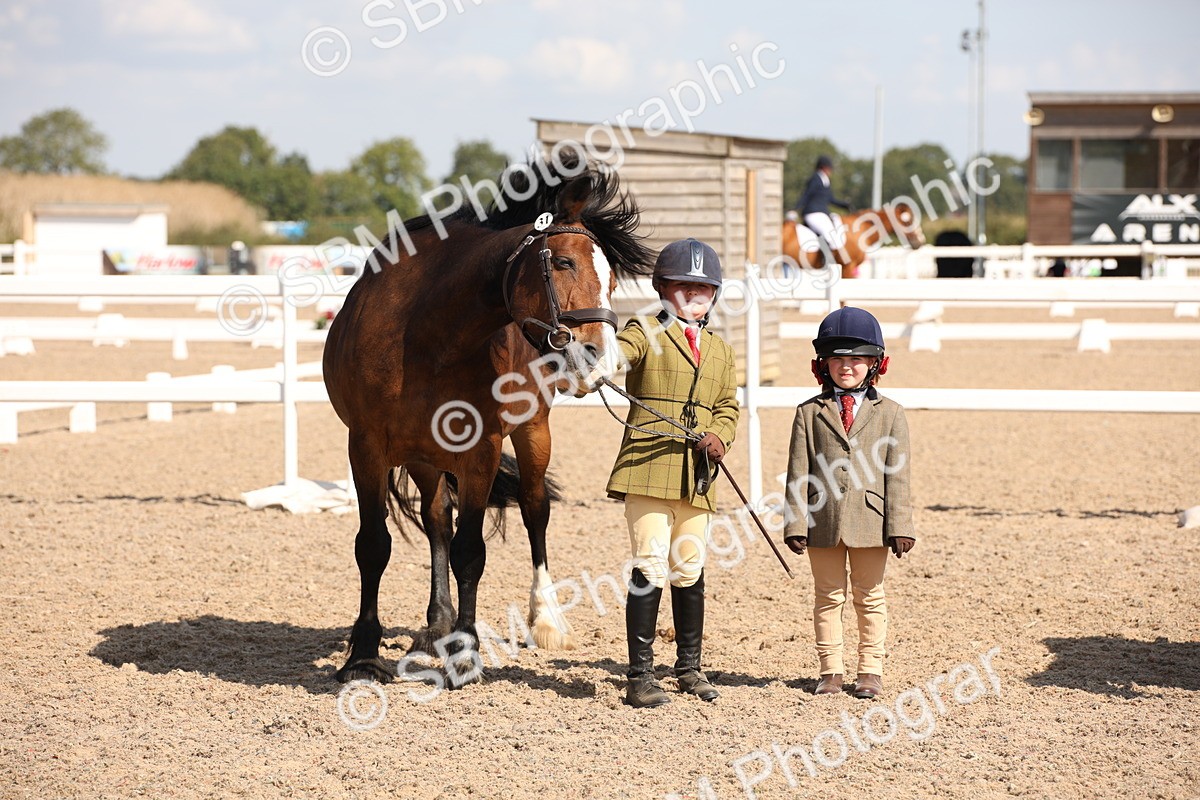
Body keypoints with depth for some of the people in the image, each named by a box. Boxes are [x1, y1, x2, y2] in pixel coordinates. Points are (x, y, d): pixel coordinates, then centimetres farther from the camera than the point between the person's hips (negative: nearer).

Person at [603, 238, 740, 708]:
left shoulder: (720, 351, 19)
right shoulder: (647, 333, 2)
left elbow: (728, 405, 20)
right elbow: (614, 356, -17)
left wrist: (719, 435, -2)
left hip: (696, 476, 5)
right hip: (649, 469, -5)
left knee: (690, 571, 12)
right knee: (651, 568, -8)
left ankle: (689, 668, 27)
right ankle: (640, 676, -3)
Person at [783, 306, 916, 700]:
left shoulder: (890, 413, 5)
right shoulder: (810, 413, 5)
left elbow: (897, 475, 2)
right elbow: (798, 473, 2)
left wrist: (899, 526, -4)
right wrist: (795, 523, -5)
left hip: (869, 520, 0)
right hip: (823, 522, 0)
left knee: (870, 598, 8)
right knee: (827, 597, 8)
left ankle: (870, 670, 16)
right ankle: (830, 670, 15)